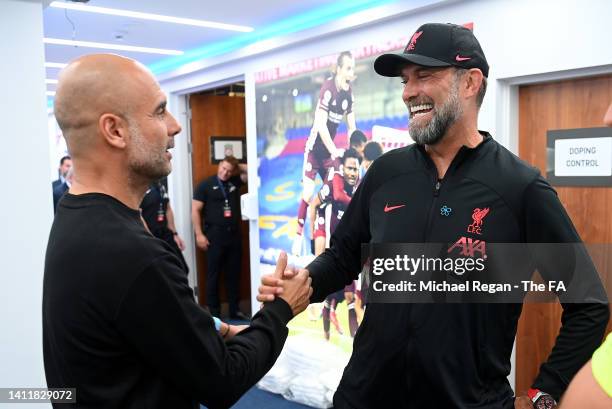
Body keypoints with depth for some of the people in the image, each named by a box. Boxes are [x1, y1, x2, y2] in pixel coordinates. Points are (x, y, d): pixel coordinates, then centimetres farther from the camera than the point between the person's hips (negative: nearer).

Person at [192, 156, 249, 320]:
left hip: (234, 234, 4)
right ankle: (214, 313, 11)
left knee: (234, 274, 10)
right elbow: (195, 210, -5)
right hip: (215, 235, -4)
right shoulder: (205, 185, -2)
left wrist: (237, 166, 4)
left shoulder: (235, 181, 9)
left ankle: (235, 310, 21)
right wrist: (199, 234, -11)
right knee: (213, 275, 3)